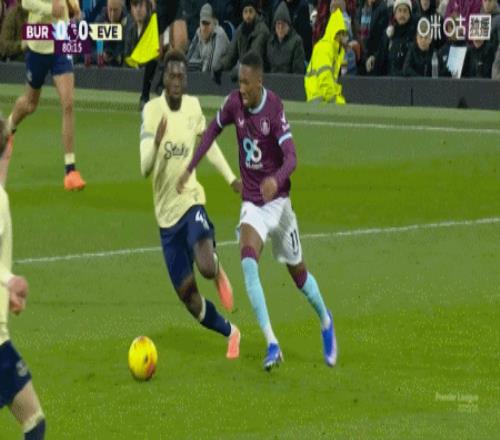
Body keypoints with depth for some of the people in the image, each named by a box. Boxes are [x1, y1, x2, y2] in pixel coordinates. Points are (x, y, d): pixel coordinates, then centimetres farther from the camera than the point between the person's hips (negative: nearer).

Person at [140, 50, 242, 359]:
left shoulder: (194, 106, -2)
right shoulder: (152, 111, -12)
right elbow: (143, 168, -20)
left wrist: (231, 177, 17)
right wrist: (156, 143, -39)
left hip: (191, 200, 0)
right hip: (166, 212, 0)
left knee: (206, 267, -28)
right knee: (186, 294, 2)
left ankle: (218, 270, 10)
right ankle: (230, 332, 26)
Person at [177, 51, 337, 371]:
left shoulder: (275, 108, -19)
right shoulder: (234, 103, -6)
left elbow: (291, 157, -27)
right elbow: (213, 130, 13)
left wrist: (276, 180, -47)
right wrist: (190, 169, 9)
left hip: (278, 200, -3)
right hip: (252, 203, 3)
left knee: (298, 272, 10)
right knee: (249, 263, -22)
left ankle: (326, 321, 40)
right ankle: (272, 345, -24)